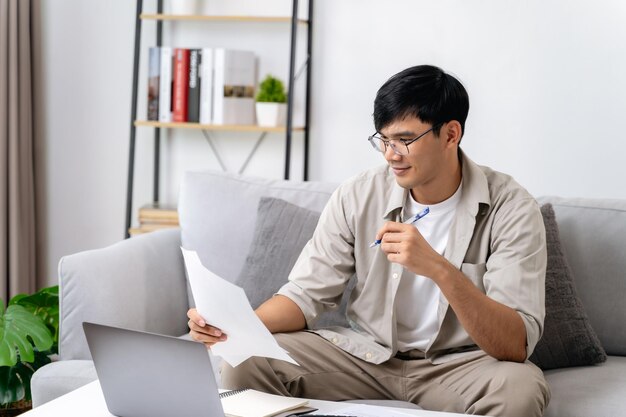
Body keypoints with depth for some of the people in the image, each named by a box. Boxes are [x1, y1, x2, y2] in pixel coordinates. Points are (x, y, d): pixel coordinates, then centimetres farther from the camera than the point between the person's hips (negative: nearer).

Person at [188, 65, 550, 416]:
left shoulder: (510, 209, -16)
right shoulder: (358, 197, -5)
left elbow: (517, 346, -23)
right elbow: (307, 294, -2)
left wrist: (440, 269, -38)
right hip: (365, 352, 2)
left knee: (521, 387, -35)